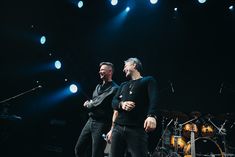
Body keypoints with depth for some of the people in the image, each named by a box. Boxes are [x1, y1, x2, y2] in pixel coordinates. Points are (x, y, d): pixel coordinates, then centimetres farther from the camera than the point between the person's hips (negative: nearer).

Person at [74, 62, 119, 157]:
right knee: (78, 149, 12)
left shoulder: (114, 88, -11)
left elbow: (99, 103, -19)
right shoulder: (98, 86, 16)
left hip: (102, 124, -8)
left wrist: (88, 104, -5)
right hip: (91, 121, 8)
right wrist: (89, 103, -1)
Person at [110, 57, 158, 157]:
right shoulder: (123, 85, 27)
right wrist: (121, 104, -8)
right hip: (118, 127, 5)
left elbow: (153, 99, -9)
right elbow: (114, 102, 17)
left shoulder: (148, 80, 9)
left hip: (137, 129, -5)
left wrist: (152, 115, -29)